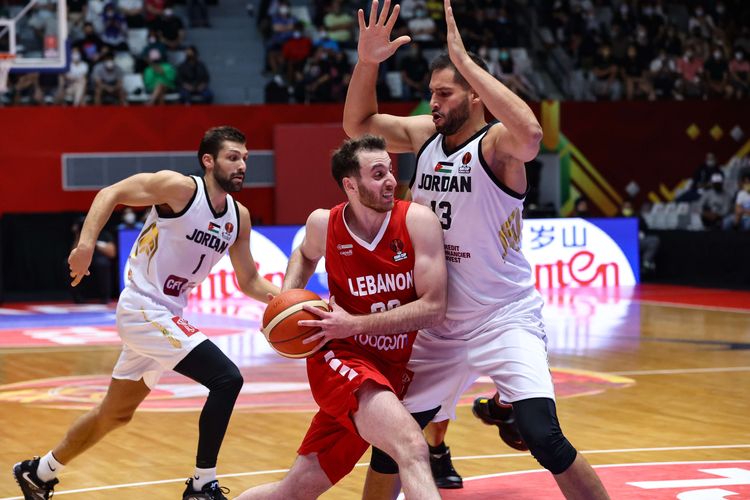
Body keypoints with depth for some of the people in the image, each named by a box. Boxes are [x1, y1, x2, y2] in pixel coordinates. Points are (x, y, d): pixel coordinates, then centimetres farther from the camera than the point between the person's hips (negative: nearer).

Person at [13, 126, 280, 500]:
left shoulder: (239, 217, 6)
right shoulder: (180, 188, -15)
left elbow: (248, 281, 12)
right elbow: (111, 193, -13)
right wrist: (86, 242, -26)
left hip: (165, 315, 9)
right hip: (143, 311, -9)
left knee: (115, 413, 21)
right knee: (226, 379, -19)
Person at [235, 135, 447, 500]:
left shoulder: (418, 221, -11)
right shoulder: (323, 224, -5)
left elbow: (433, 308, -14)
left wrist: (355, 324, -19)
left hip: (394, 369, 2)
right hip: (341, 358, -2)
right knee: (412, 448, -30)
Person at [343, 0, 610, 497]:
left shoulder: (497, 143, -16)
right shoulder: (425, 135, 4)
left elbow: (530, 134, -39)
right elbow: (358, 125, 11)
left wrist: (464, 60, -36)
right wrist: (368, 61, -7)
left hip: (506, 318, -7)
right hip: (442, 322, 7)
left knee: (544, 438, -21)